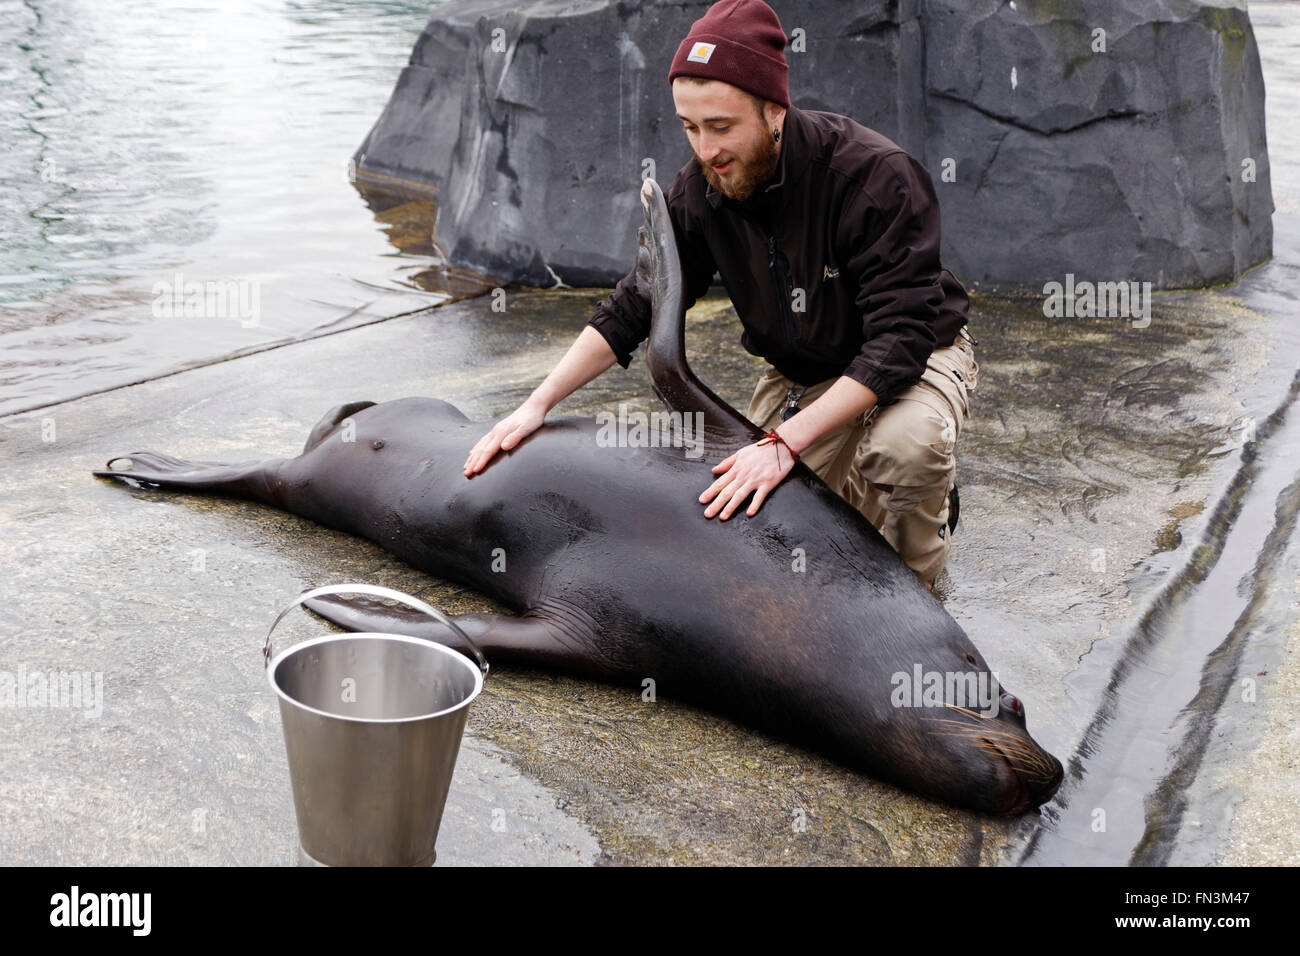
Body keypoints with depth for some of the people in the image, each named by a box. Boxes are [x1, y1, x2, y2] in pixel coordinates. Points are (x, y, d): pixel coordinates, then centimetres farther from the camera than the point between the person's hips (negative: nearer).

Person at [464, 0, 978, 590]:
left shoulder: (876, 175, -30)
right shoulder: (702, 188, -12)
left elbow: (898, 339, -34)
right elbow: (633, 306, -3)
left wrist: (785, 442, -41)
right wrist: (537, 405, -12)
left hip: (915, 356, -4)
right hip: (801, 374, 5)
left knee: (903, 443, -37)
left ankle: (917, 580, -5)